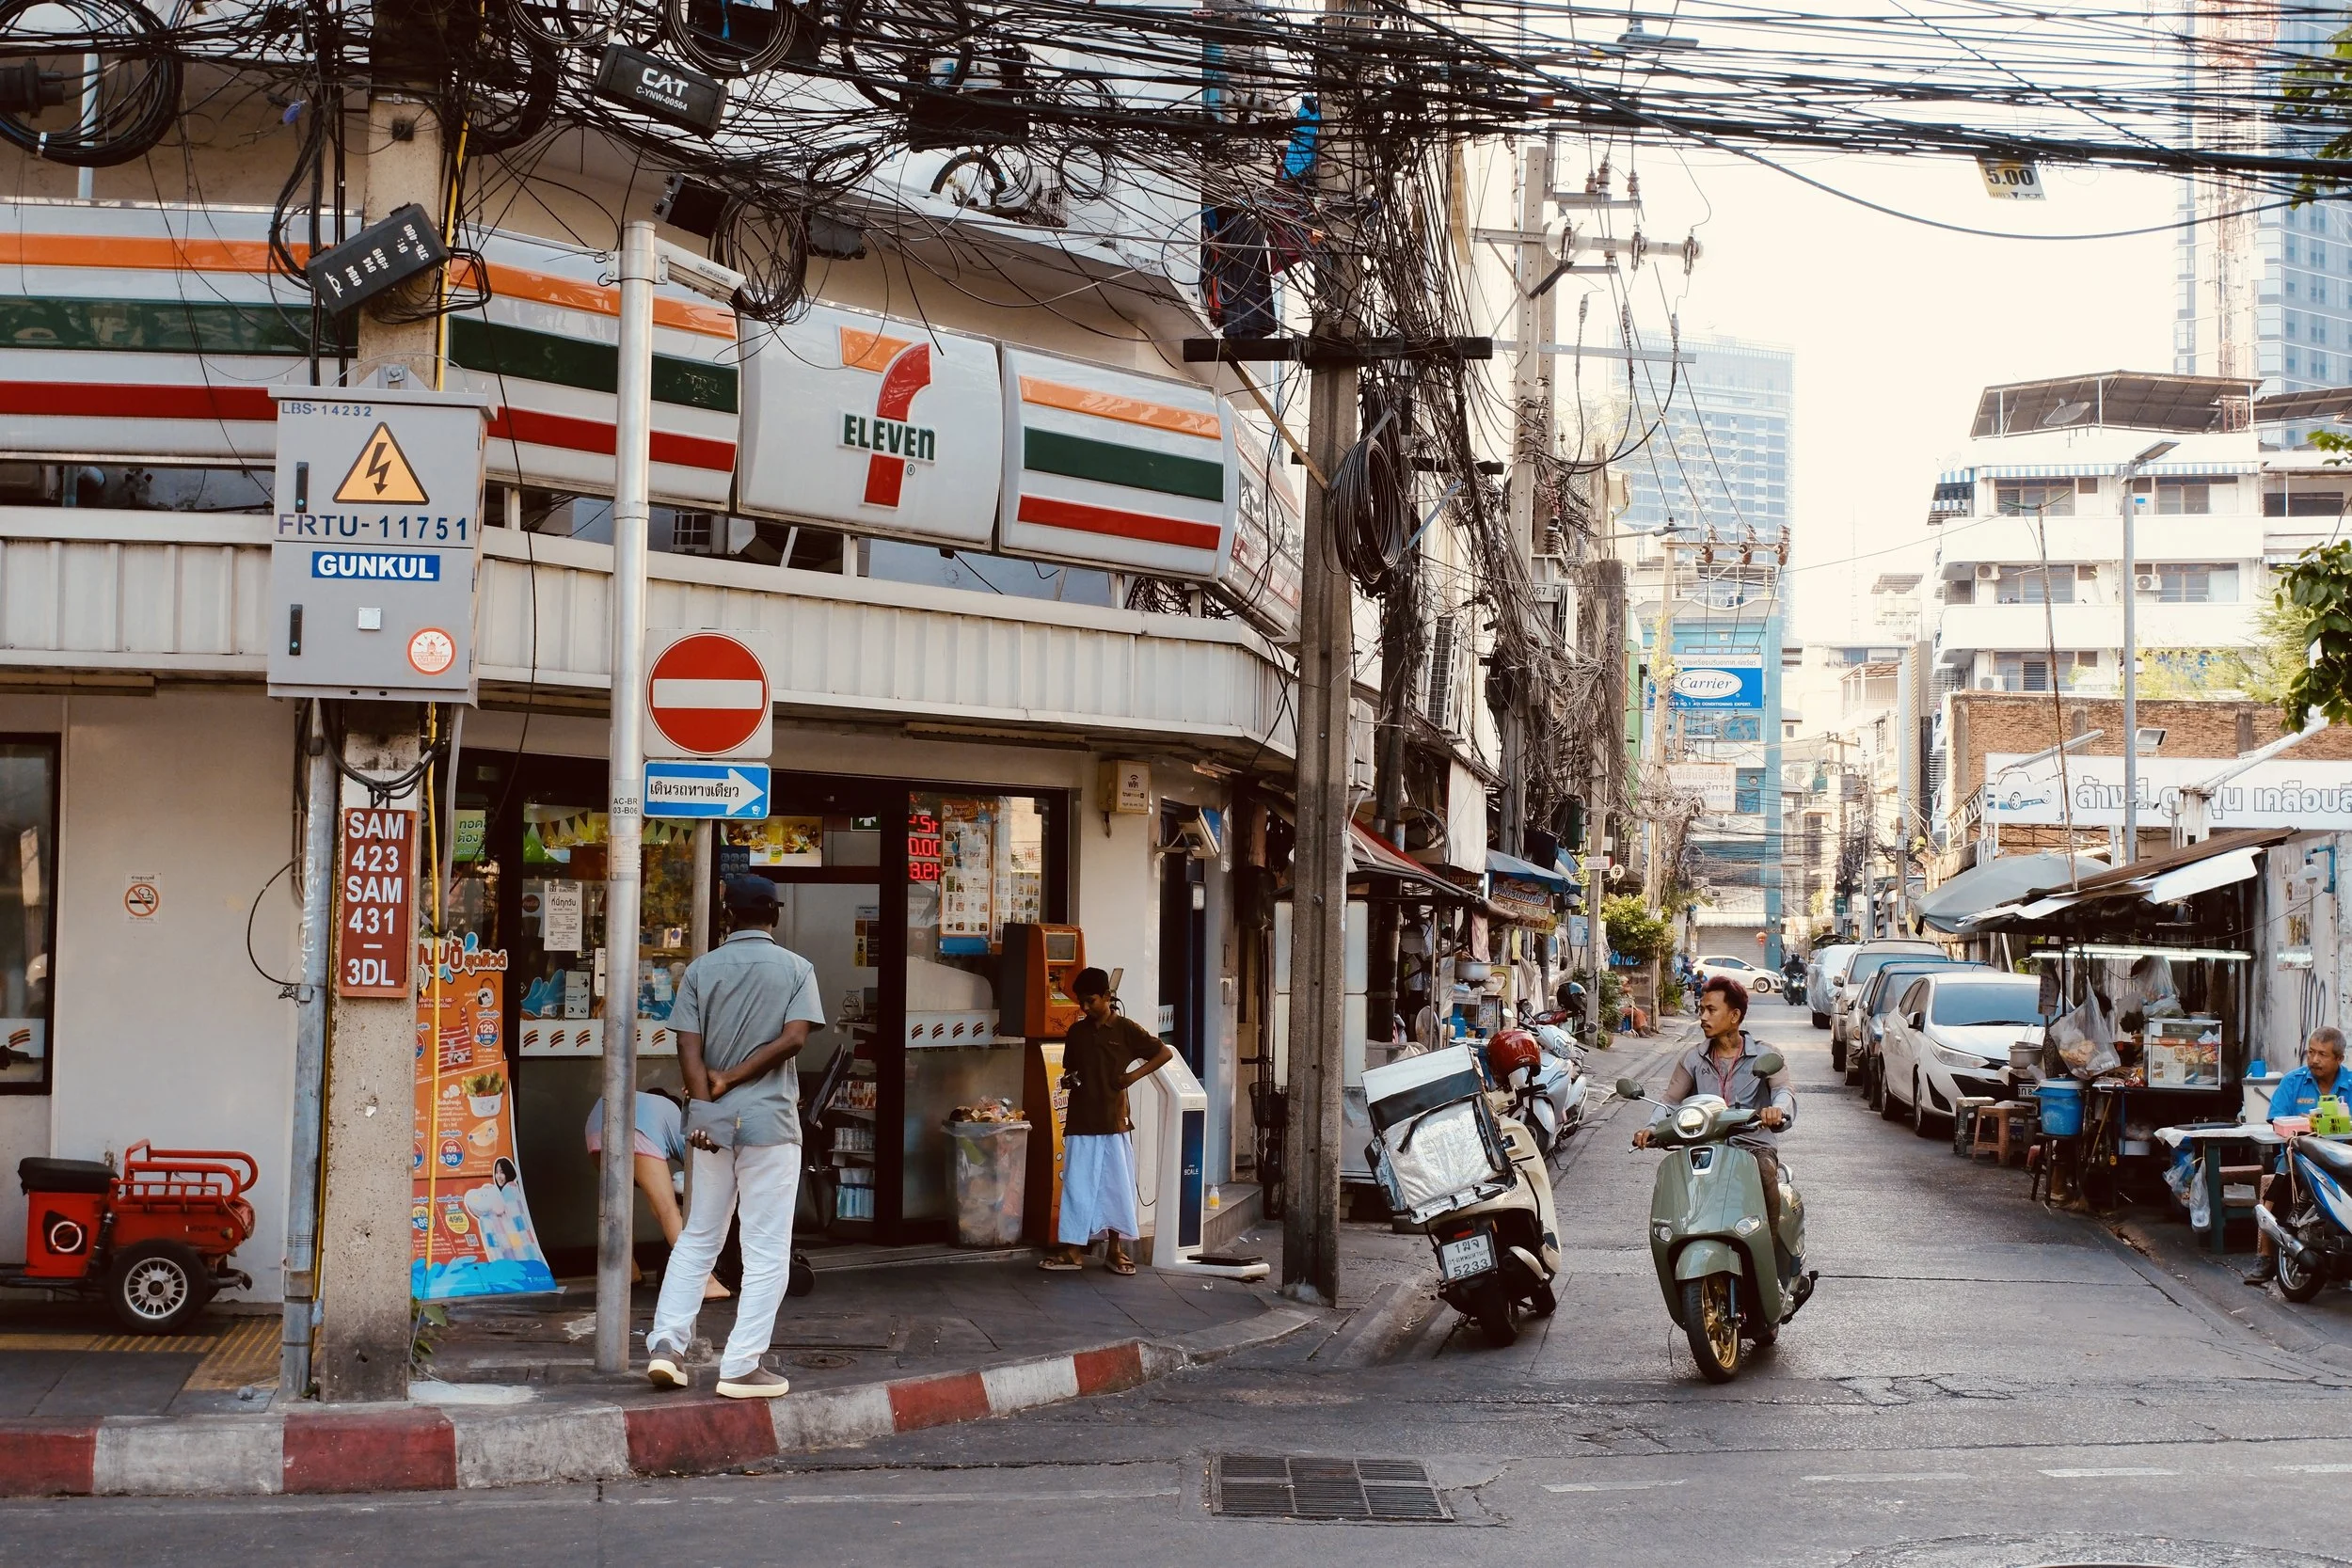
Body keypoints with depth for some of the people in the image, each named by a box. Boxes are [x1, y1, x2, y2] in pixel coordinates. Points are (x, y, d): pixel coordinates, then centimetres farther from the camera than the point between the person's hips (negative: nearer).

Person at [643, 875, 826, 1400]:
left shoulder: (701, 970, 5)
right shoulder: (797, 969, 0)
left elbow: (688, 1047, -5)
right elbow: (794, 1037, -12)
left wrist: (707, 1106, -10)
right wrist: (734, 1078, -7)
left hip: (712, 1121, 3)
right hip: (771, 1120, -3)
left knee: (698, 1238, 16)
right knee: (767, 1251, 2)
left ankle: (666, 1343, 8)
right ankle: (742, 1366, -1)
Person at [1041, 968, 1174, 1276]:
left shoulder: (1126, 1029, -3)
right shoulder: (1076, 1032, 9)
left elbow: (1164, 1053, 1)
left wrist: (1134, 1075, -9)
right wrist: (1068, 1080, -2)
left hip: (1114, 1122, -3)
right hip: (1081, 1123, 3)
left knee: (1117, 1185, 2)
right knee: (1077, 1185, 2)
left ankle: (1115, 1250, 11)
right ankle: (1073, 1250, 6)